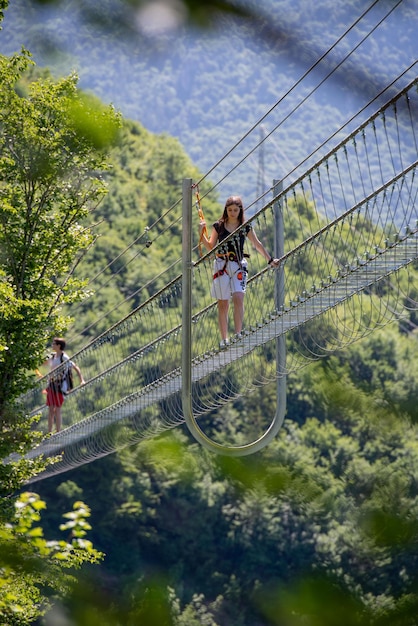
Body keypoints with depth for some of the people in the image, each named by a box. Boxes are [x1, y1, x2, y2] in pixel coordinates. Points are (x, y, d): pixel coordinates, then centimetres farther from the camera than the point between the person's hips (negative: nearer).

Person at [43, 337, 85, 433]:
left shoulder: (64, 357, -9)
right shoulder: (52, 356, 12)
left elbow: (76, 367, -11)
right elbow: (43, 363, 30)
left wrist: (82, 380, -21)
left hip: (59, 385, -7)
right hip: (51, 385, 7)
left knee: (57, 411, -6)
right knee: (50, 410, 7)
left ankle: (58, 432, -1)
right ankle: (49, 432, 11)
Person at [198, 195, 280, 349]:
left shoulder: (245, 227, 4)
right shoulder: (218, 226, 4)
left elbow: (257, 244, 16)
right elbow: (210, 247, 7)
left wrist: (270, 260, 21)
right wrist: (202, 233, -7)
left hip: (239, 266, 0)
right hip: (221, 266, 0)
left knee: (238, 297, -20)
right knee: (223, 303, 0)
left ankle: (238, 334, -21)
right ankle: (224, 339, 6)